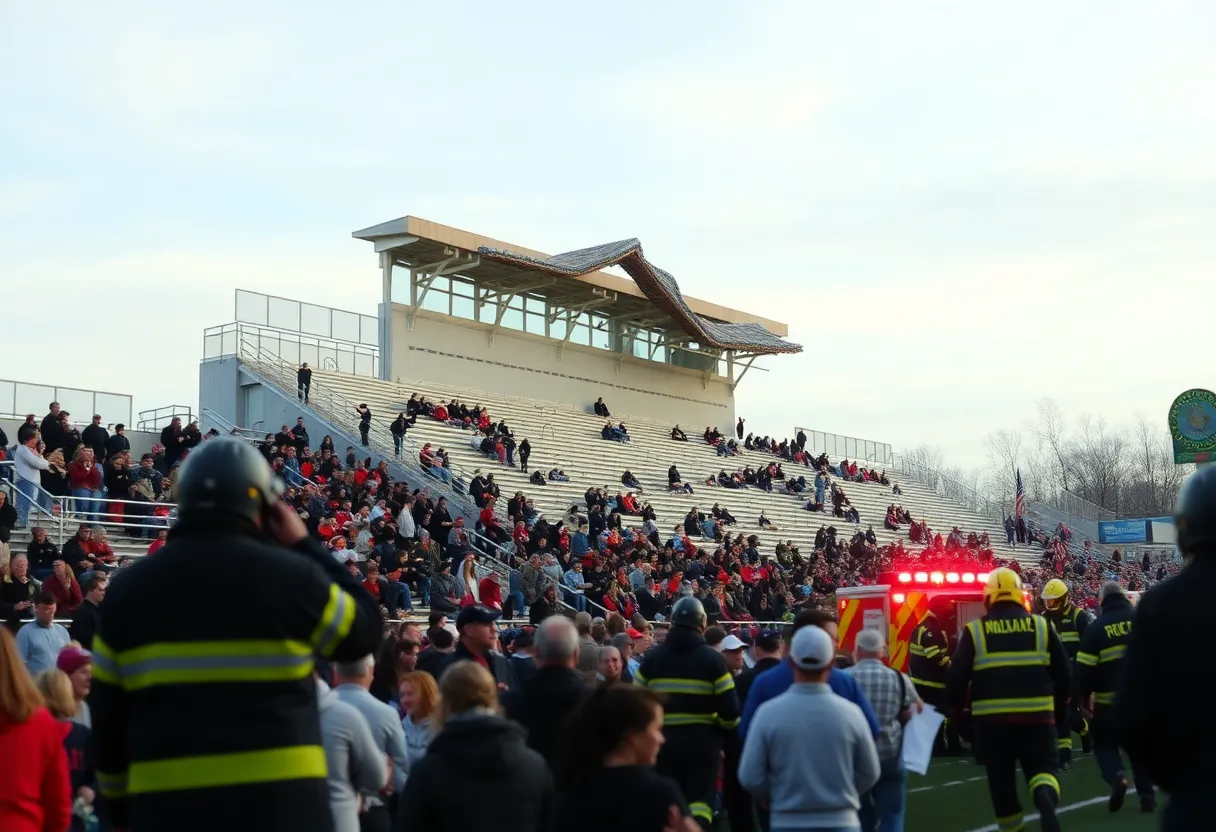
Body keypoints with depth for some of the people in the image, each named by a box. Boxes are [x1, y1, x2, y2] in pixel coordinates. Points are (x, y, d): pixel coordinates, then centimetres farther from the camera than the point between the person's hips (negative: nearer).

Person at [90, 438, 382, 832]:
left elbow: (108, 710, 10)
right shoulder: (288, 574, -5)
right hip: (280, 798, -3)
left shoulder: (130, 588, 6)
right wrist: (305, 546, 16)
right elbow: (364, 630, 11)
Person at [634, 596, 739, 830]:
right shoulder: (712, 658, -6)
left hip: (663, 740, 3)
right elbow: (730, 709, -10)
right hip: (701, 740, -2)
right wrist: (727, 726, 11)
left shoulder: (652, 658, 2)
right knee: (699, 800, 3)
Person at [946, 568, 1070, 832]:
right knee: (1042, 767, 9)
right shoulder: (1041, 626, 4)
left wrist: (956, 708, 15)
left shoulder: (975, 631, 0)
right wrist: (1059, 709, 20)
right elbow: (1063, 674, 7)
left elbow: (956, 677, -1)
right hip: (1036, 716, 0)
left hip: (991, 718, 0)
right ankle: (1046, 796, -23)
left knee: (1001, 777, 15)